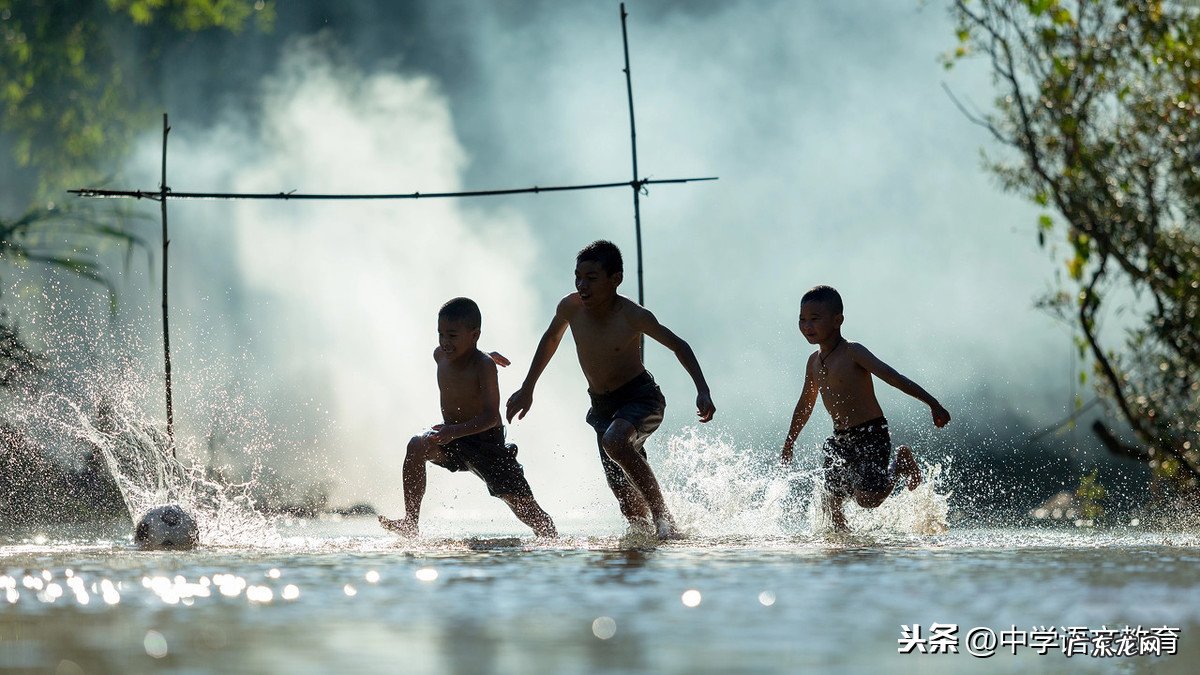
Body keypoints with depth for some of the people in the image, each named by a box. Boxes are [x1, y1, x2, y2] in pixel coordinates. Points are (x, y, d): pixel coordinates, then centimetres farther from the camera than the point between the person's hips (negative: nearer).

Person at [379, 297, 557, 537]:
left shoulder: (484, 366, -24)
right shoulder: (440, 356, -6)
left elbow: (491, 416, -30)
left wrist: (455, 431, -42)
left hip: (487, 442, -5)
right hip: (452, 438, 5)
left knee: (522, 504, -6)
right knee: (417, 446, -26)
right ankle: (410, 523, -25)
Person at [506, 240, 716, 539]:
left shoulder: (633, 316, -22)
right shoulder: (570, 308, -11)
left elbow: (678, 346, -8)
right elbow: (551, 339, 12)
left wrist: (702, 391, -18)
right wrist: (527, 388, 16)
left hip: (640, 397, -5)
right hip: (602, 406, 5)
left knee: (614, 441, -37)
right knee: (626, 497, 2)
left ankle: (662, 514, -27)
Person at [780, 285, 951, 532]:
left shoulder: (852, 353, -14)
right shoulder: (814, 361, 9)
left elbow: (893, 377, -22)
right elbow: (805, 405, 24)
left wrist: (932, 403, -32)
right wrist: (789, 442, 34)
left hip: (871, 435, -7)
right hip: (840, 440, 7)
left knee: (867, 499, -17)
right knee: (830, 505, 0)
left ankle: (902, 463, 8)